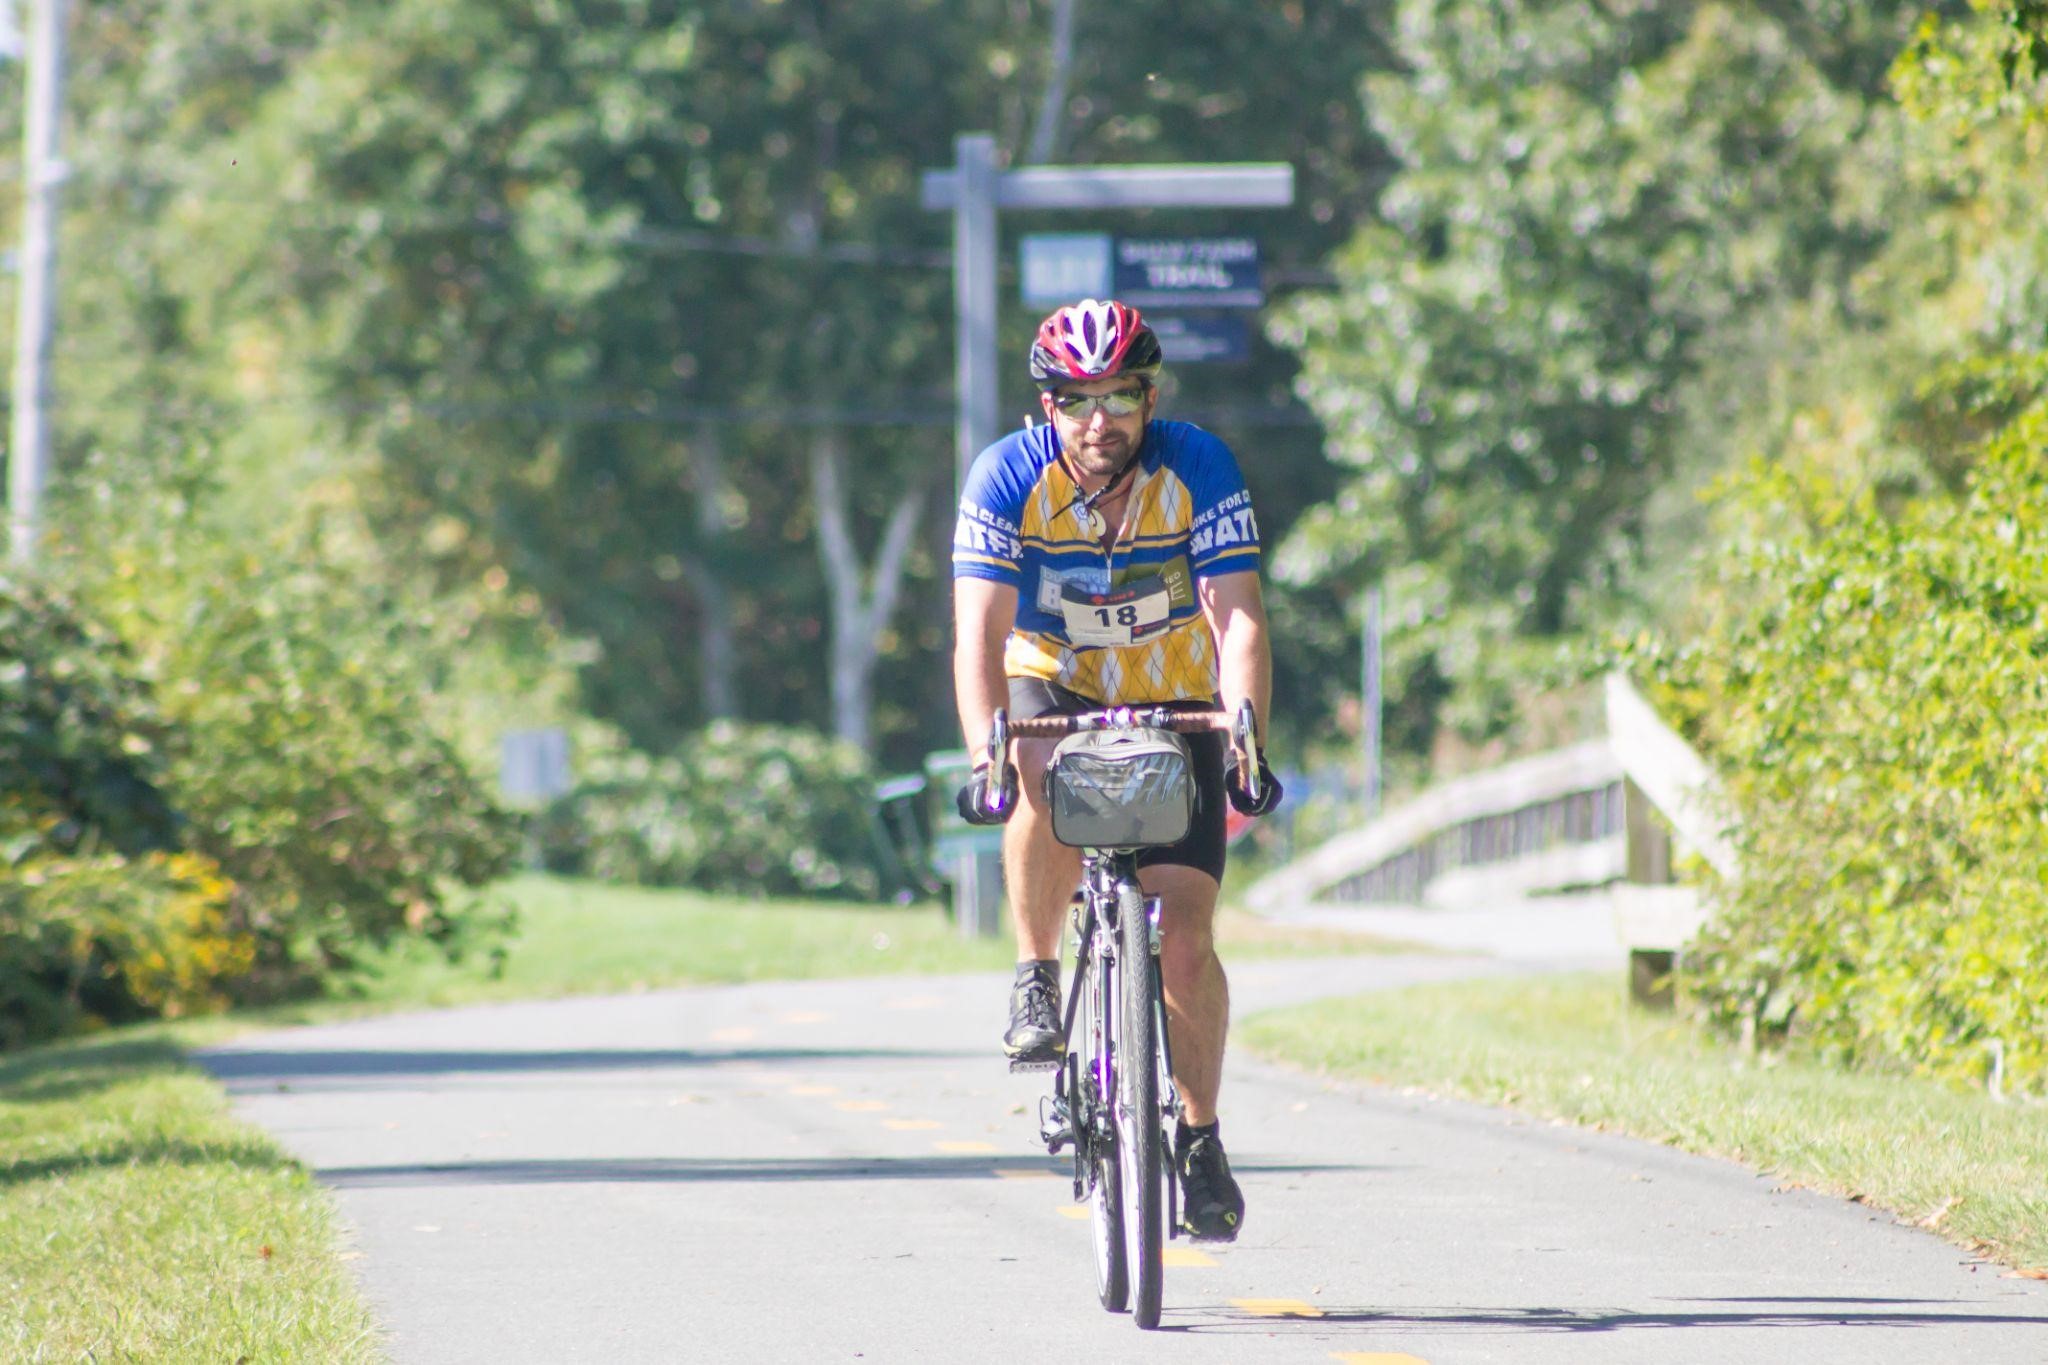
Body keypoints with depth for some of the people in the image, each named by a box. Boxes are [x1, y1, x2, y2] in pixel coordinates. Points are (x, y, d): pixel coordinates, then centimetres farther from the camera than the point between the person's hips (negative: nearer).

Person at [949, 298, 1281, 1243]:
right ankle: (1037, 979, -15)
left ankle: (1200, 1139, 5)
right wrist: (984, 758, -43)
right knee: (1044, 788, -37)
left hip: (1175, 707, 0)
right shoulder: (1006, 478, -20)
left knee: (1184, 933, -11)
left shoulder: (1198, 470, -20)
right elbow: (980, 633, -27)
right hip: (1055, 692, 0)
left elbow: (1238, 621, -26)